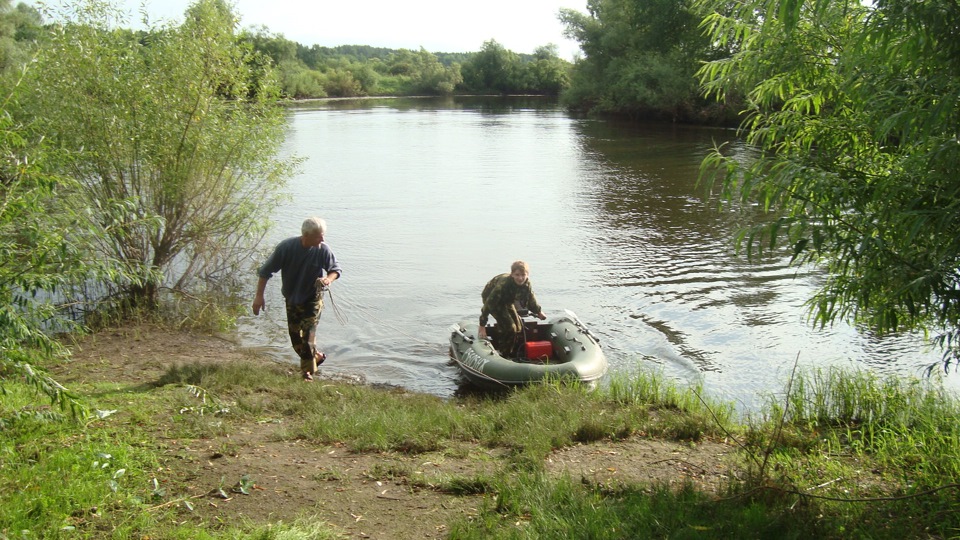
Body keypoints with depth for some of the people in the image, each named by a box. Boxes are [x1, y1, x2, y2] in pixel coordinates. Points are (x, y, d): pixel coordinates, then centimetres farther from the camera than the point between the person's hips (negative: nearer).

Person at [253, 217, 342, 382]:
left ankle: (308, 371, 3)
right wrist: (259, 296, -14)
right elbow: (266, 271, -13)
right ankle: (315, 356, 38)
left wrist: (329, 278, -26)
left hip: (313, 299, -2)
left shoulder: (323, 250, -20)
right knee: (295, 336, 12)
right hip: (291, 298, 2)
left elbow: (336, 269, -3)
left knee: (308, 334, -11)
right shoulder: (286, 247, -23)